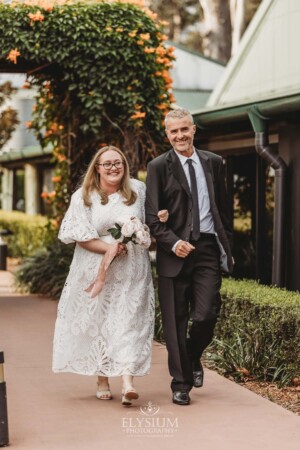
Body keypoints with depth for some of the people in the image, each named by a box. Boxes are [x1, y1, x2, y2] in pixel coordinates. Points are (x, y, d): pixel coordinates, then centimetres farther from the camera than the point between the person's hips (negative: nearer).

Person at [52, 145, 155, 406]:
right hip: (96, 269, 0)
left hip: (132, 269, 0)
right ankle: (103, 382, 15)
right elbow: (80, 235, -6)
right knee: (98, 321, 4)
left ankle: (128, 383, -18)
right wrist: (108, 248, -19)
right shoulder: (83, 197, 0)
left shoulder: (138, 190, 6)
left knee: (129, 321, -9)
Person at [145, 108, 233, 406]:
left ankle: (193, 358, 25)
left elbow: (223, 208, 17)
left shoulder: (213, 163, 11)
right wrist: (174, 243, -16)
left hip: (208, 249, 2)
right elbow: (152, 217, -4)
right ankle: (181, 383, 15)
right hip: (174, 253, -2)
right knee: (175, 321, 2)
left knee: (206, 316, -7)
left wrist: (228, 245, 13)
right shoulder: (159, 167, 0)